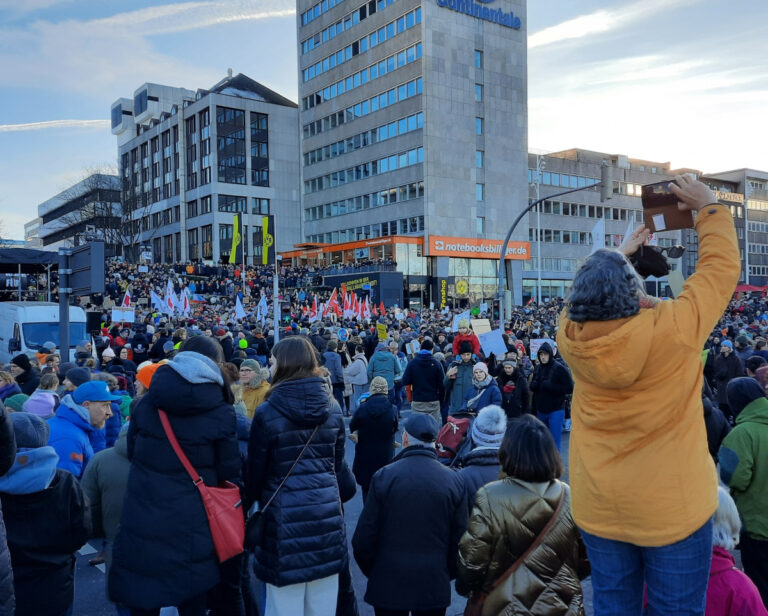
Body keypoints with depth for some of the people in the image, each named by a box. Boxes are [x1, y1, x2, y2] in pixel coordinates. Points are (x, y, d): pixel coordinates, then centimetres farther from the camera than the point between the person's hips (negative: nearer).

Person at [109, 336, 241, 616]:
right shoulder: (222, 413, -10)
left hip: (143, 522, 3)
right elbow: (230, 473, -6)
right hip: (192, 530, -2)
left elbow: (132, 453, 13)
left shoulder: (145, 403, 1)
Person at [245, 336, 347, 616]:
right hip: (327, 511, 4)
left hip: (286, 516, -4)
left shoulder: (267, 412, -11)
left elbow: (255, 470, -3)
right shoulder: (332, 408, 2)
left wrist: (250, 499, 16)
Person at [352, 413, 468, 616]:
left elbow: (363, 538, -8)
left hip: (388, 584, -1)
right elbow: (459, 539, -2)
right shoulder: (453, 480, -6)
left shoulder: (384, 476, -12)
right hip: (435, 585, 2)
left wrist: (372, 572, 9)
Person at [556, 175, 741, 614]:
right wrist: (709, 207, 9)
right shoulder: (671, 331, -21)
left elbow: (593, 293, 13)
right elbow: (721, 267, -5)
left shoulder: (572, 335, -11)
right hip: (673, 510, -3)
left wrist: (621, 253, 24)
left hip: (598, 509, 4)